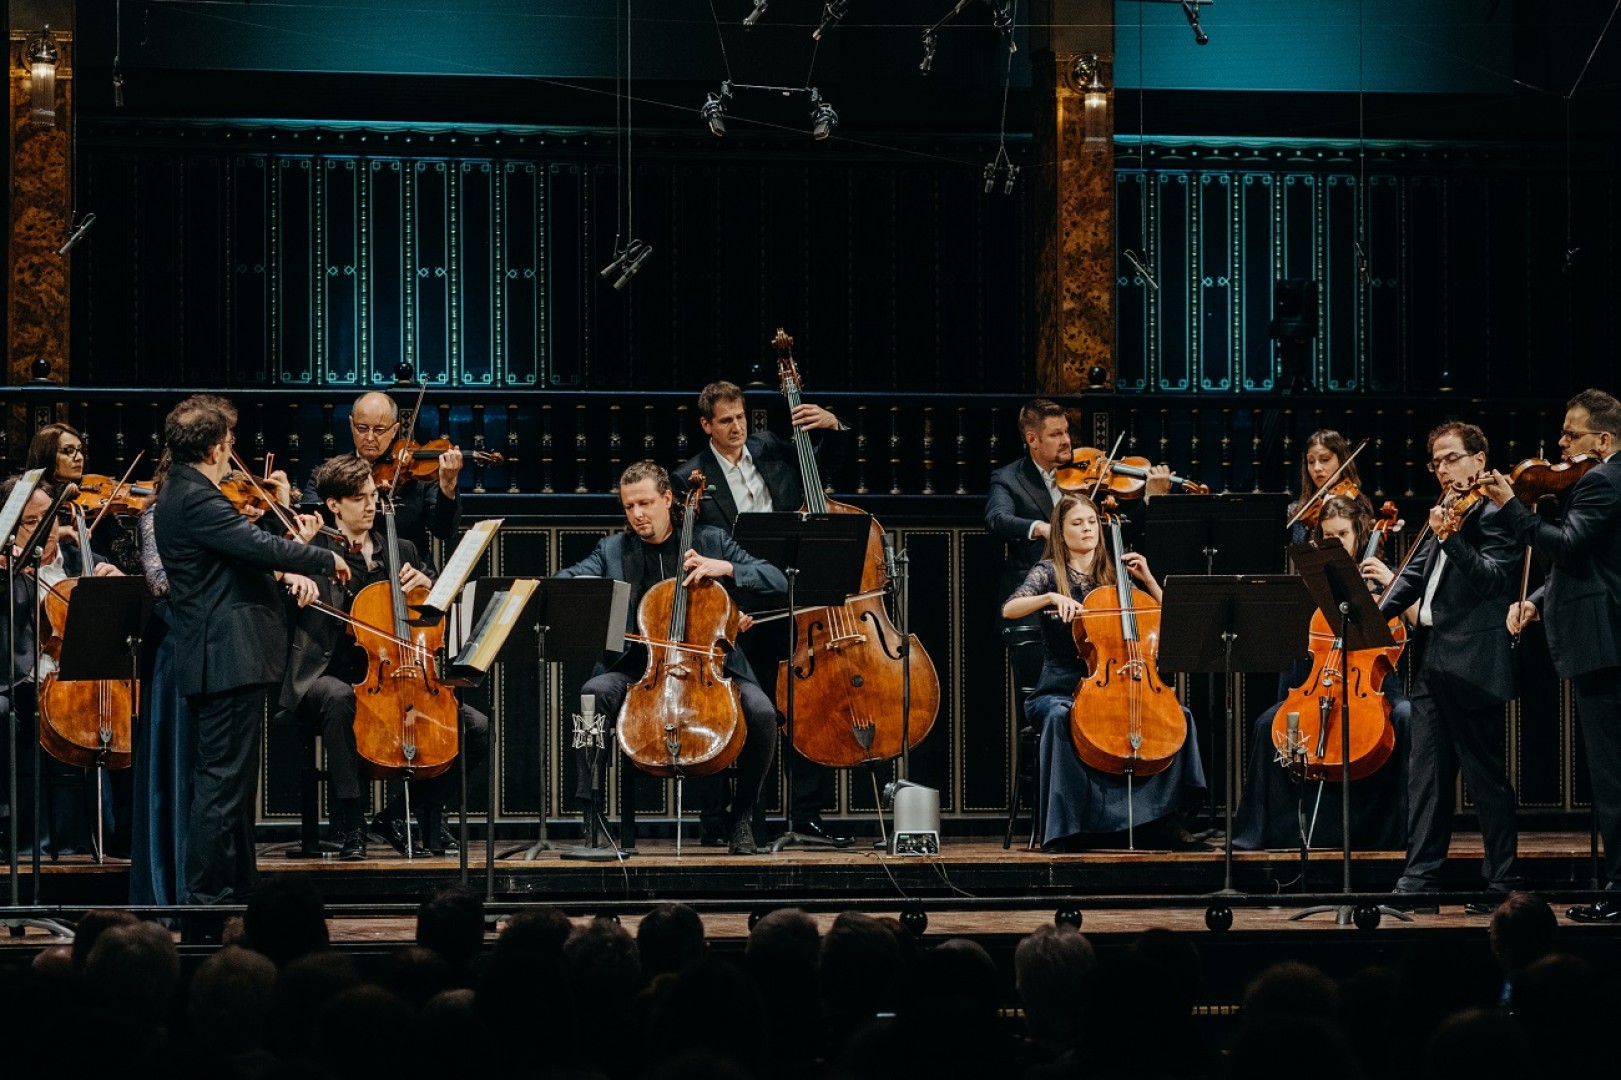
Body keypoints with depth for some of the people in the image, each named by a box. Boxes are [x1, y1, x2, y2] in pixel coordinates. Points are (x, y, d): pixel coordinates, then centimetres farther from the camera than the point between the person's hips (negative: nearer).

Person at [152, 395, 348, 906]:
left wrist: (287, 571, 2)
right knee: (223, 781, -9)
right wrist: (326, 560, -10)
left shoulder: (183, 494, 16)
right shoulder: (195, 500, -17)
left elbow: (241, 554, 18)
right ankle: (205, 896, -9)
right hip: (229, 659, -11)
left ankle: (237, 889, 23)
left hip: (222, 658, 11)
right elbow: (258, 545, -24)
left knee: (231, 780, 16)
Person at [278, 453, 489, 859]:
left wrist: (427, 585, 0)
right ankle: (350, 823, -31)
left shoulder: (401, 551, 16)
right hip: (331, 677, -5)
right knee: (340, 698, -42)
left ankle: (397, 813, 2)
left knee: (476, 727, -13)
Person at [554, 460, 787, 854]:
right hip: (639, 670, 1)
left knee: (761, 712, -28)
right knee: (593, 694, -31)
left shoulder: (711, 542, 10)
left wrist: (726, 568, -12)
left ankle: (742, 817, -6)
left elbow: (777, 585, 4)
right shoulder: (612, 550, 13)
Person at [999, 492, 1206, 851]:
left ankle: (1165, 819, -13)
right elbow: (1009, 609, -14)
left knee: (1179, 715, -18)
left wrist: (1146, 578, 0)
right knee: (1060, 716, -39)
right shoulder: (1049, 572, 4)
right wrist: (1050, 597, -29)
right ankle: (1063, 828, -32)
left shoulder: (1112, 575, 15)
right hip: (1060, 689, -4)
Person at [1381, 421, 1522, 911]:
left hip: (1471, 663, -9)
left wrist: (1449, 537, -31)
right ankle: (1421, 876, 10)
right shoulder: (1445, 511, 17)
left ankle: (1504, 881, 3)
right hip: (1431, 659, 9)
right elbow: (1415, 572, 19)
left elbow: (1492, 578, -19)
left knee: (1485, 774, -3)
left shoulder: (1494, 512, -8)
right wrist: (1376, 612, 4)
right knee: (1426, 771, 8)